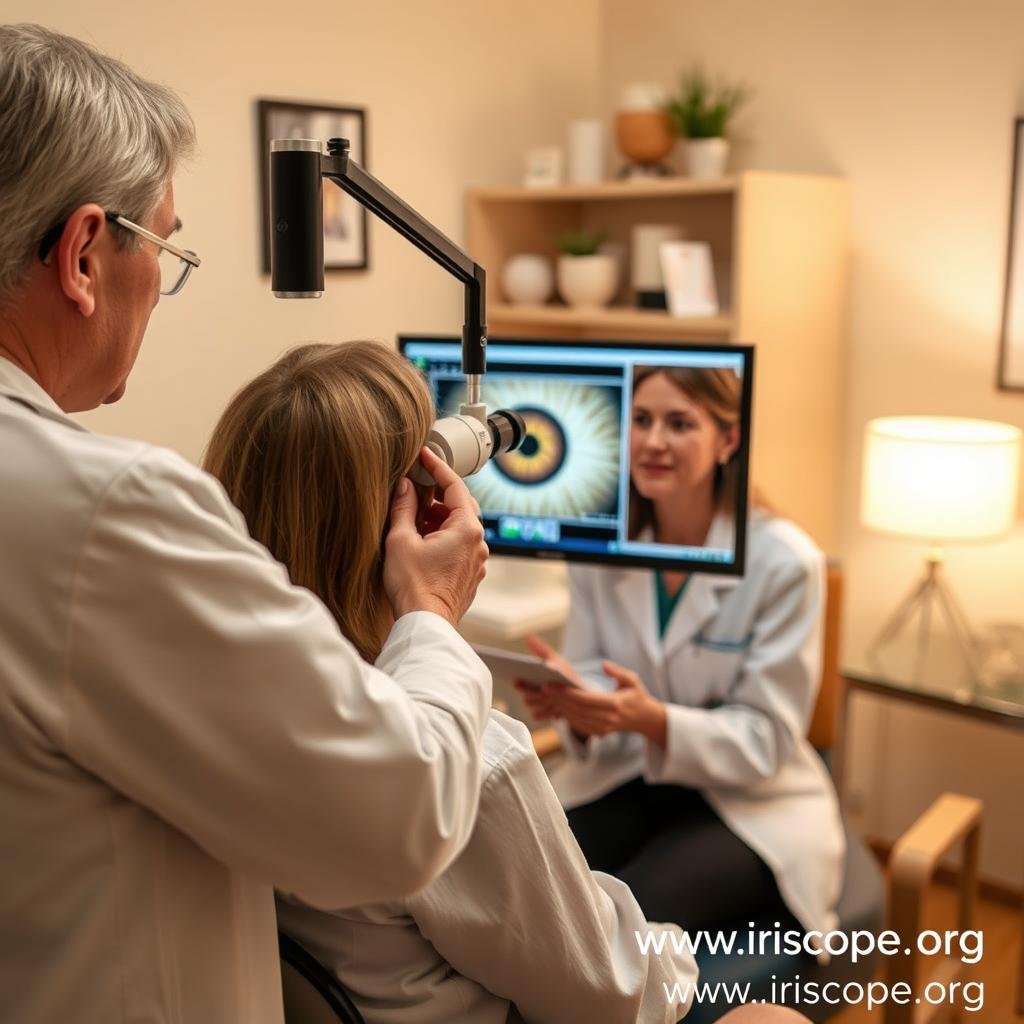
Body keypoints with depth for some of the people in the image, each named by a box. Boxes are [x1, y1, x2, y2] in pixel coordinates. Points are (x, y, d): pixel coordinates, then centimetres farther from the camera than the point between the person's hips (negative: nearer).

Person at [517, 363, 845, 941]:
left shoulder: (783, 560, -14)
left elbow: (766, 738, -13)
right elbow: (594, 678, 0)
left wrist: (653, 720, -32)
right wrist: (574, 702, -26)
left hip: (749, 803, -3)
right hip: (623, 780, 3)